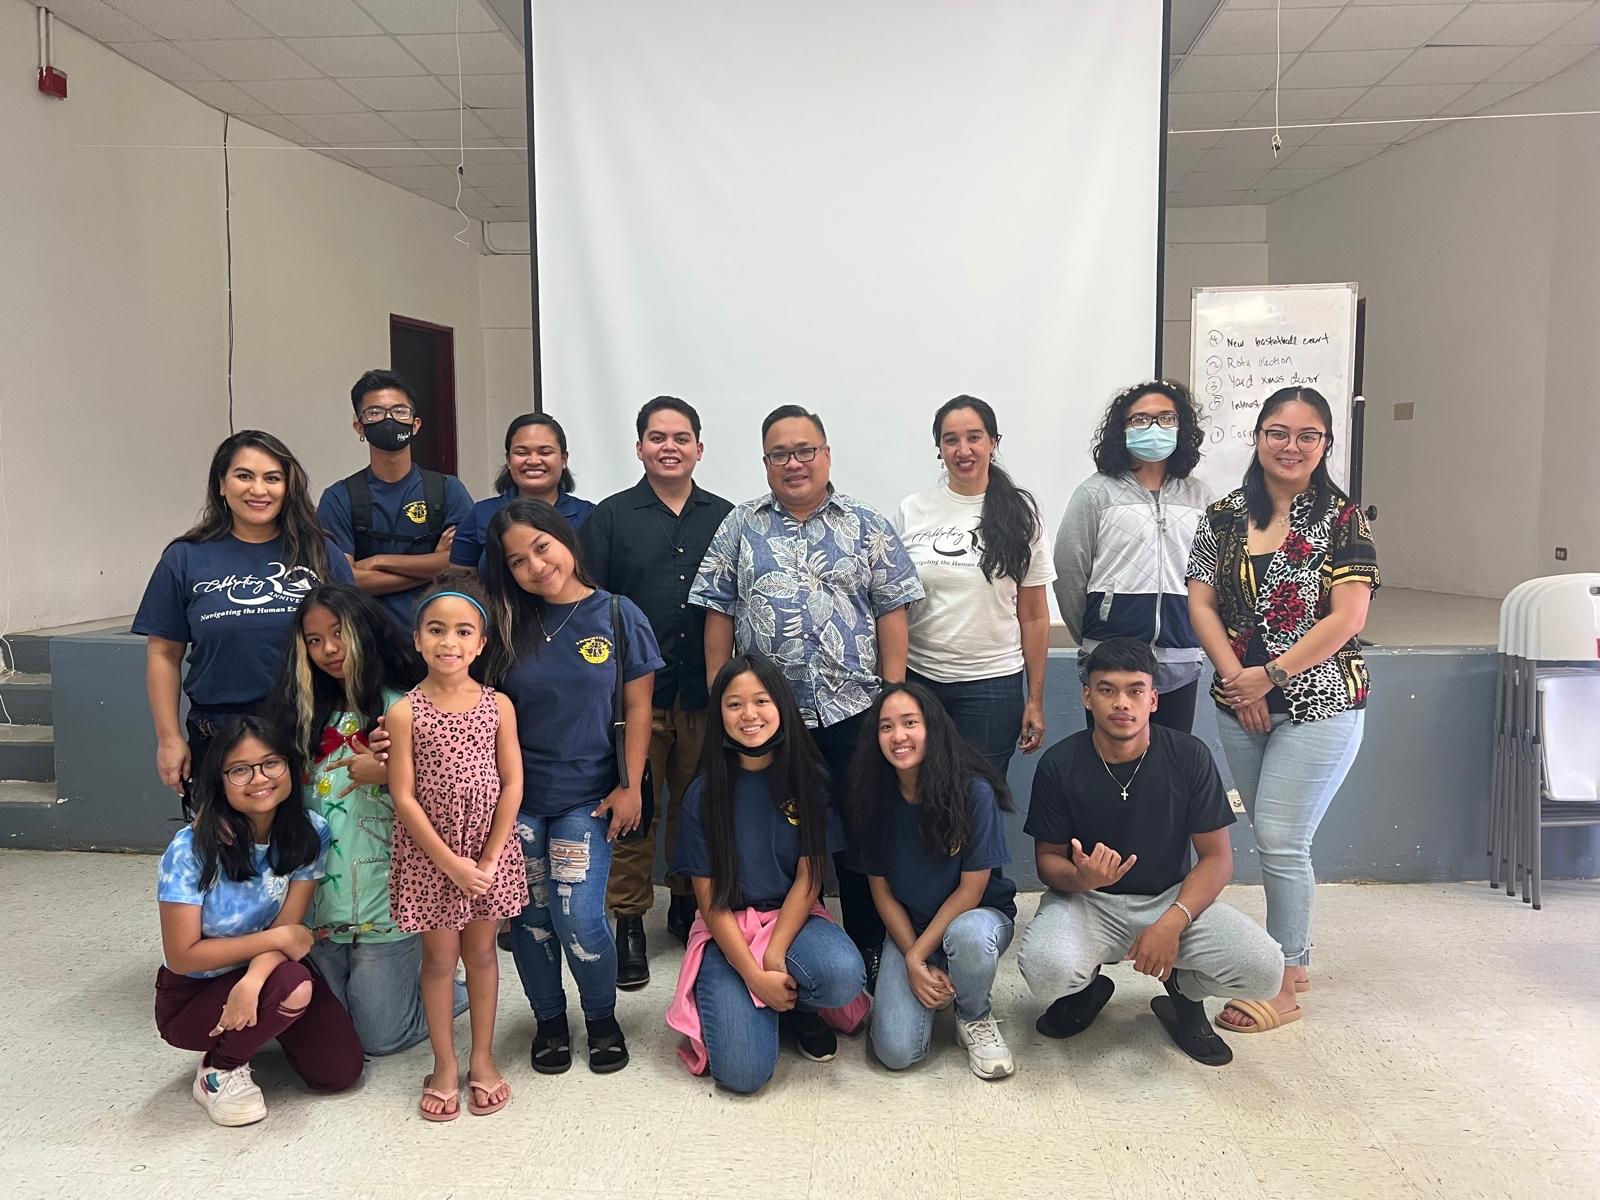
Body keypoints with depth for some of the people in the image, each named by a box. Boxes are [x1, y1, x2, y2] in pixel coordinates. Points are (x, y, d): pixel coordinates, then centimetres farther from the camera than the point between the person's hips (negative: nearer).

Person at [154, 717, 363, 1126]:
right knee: (292, 987, -34)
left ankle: (264, 1028, 19)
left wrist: (253, 980, -35)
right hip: (192, 993, -4)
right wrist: (278, 938, -23)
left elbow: (290, 925, -15)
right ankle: (218, 1070, -5)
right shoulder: (192, 849, -24)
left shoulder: (309, 833, -13)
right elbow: (182, 956, -21)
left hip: (266, 967, 4)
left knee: (340, 1072, -9)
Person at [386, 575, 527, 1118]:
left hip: (489, 851, 2)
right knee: (439, 956, 10)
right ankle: (444, 1064, 27)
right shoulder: (404, 711, -10)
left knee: (481, 950, 14)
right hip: (428, 854, -1)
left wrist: (489, 859, -9)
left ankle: (482, 1058, 30)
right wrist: (450, 862, -14)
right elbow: (404, 796, -11)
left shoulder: (498, 705, -4)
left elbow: (511, 784, -4)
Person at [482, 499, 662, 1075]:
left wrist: (631, 786, -5)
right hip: (518, 795, 2)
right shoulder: (508, 625, 0)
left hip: (588, 796, -2)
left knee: (579, 918, -6)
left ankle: (602, 1017, 21)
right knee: (533, 916, 9)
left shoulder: (617, 615, -4)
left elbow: (637, 707, -1)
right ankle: (549, 1020, 32)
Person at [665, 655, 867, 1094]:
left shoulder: (808, 779, -3)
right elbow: (710, 898, -5)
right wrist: (755, 975, -16)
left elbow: (809, 878, -4)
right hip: (727, 931, -1)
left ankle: (799, 1008, 4)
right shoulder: (704, 793, -5)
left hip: (792, 917, 1)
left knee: (844, 975, -33)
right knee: (743, 1072, -21)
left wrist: (774, 956, -17)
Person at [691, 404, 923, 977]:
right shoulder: (739, 527, 6)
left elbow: (891, 613, 2)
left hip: (853, 710, -1)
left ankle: (868, 953, 24)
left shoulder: (867, 526, 4)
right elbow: (719, 614, 6)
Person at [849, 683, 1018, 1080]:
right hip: (907, 927, 2)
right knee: (896, 1051, -17)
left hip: (977, 915, -2)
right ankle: (934, 986, 16)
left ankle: (975, 1018, -6)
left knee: (969, 935, -40)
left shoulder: (973, 792, -20)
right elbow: (882, 892, -2)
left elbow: (970, 890, -15)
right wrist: (913, 964, -12)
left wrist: (918, 955, -16)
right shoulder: (876, 799, -10)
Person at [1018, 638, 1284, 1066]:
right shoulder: (1060, 764, -11)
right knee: (1046, 970, -33)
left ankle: (1184, 994, 12)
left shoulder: (1189, 756, -10)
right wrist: (1080, 877, -28)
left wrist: (1172, 922, -23)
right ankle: (1086, 988, 9)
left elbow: (1217, 857, -6)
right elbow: (1048, 858, -2)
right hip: (1086, 900, -1)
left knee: (1263, 970, -24)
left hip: (1171, 898, 1)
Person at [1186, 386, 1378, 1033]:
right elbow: (1200, 603, 2)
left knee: (1280, 838, -5)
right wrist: (1237, 677, -9)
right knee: (1274, 837, 14)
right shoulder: (1224, 516, 5)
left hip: (1318, 705, -4)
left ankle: (1286, 981, 10)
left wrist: (1269, 675, -15)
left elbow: (1347, 618, -13)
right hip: (1240, 705, 4)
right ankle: (1292, 957, 32)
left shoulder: (1342, 519, -6)